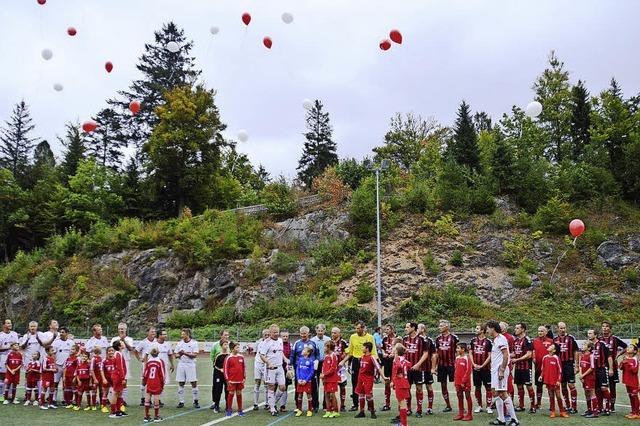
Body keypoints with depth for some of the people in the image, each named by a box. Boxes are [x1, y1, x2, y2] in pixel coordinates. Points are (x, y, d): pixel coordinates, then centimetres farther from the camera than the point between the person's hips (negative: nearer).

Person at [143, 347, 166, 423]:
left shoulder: (148, 362, -1)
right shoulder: (160, 362, -7)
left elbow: (145, 374, 3)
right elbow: (162, 374, -5)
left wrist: (144, 382, 17)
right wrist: (162, 384, 5)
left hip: (149, 383, 2)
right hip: (157, 384, -2)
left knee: (147, 399, 8)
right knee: (156, 399, 3)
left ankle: (146, 416, 12)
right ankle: (156, 416, 12)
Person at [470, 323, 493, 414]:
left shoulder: (488, 341, -6)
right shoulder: (473, 340, 6)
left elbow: (489, 356, -6)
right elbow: (471, 353, 9)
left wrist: (482, 366, -12)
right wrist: (474, 364, -4)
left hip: (485, 368, -4)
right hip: (476, 368, 4)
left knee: (488, 387, -1)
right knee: (477, 387, 9)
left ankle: (489, 406, 5)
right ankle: (479, 406, 19)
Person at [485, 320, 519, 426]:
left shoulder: (501, 339, -13)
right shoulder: (495, 340, 17)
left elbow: (506, 356, -19)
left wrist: (502, 370, -22)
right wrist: (493, 367, 15)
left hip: (500, 369, -10)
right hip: (495, 369, 10)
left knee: (502, 393, -10)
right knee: (495, 393, 11)